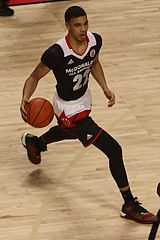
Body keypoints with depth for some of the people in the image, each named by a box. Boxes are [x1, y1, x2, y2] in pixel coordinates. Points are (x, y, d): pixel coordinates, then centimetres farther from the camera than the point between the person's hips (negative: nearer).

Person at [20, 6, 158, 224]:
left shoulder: (95, 40, -16)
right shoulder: (57, 53, -34)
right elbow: (35, 77, -18)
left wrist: (105, 88, -3)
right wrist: (25, 99, -34)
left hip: (83, 98, 8)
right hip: (69, 109, -8)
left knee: (70, 132, 41)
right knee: (114, 150, -14)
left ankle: (34, 142, 73)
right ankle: (130, 206, -1)